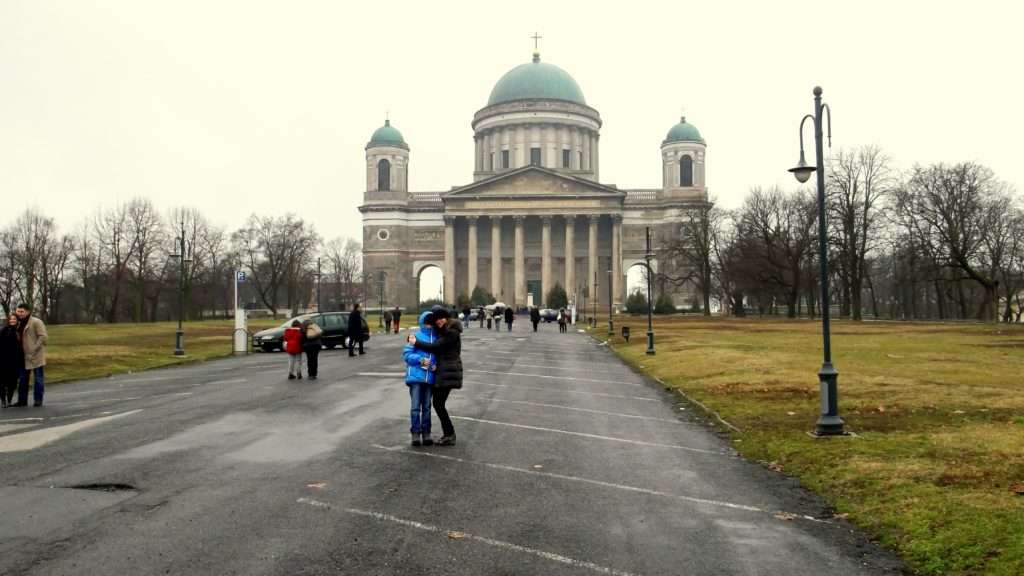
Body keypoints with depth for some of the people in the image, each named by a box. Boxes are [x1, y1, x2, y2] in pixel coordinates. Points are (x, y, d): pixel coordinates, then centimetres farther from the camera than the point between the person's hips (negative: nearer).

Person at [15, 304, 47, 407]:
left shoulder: (36, 322, -12)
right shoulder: (20, 324, 13)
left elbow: (43, 337, -18)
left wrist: (34, 349, -20)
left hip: (35, 356, -8)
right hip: (24, 356, 8)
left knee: (38, 379, 0)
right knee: (23, 379, 12)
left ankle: (38, 400, 6)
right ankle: (22, 400, 20)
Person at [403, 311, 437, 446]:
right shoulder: (416, 336, -2)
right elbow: (406, 354, -5)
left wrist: (436, 365, -5)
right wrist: (420, 360, -18)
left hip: (430, 377, 3)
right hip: (415, 376, -3)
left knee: (426, 407, 10)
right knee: (415, 407, -3)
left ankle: (426, 433, 18)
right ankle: (415, 433, 4)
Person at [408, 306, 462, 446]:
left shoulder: (452, 332, -16)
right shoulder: (442, 331, 14)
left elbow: (435, 346, -19)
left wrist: (416, 342, -10)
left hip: (448, 372, -9)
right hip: (441, 371, 9)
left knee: (438, 403, -7)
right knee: (438, 403, 11)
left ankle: (450, 435, 1)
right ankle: (448, 434, 19)